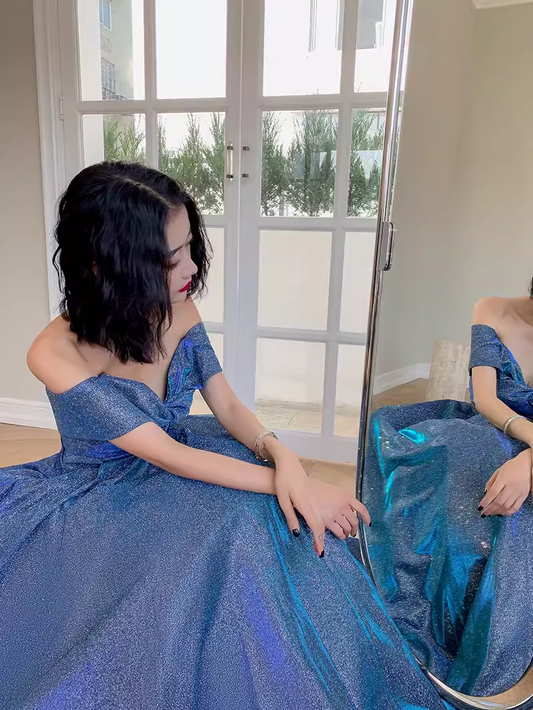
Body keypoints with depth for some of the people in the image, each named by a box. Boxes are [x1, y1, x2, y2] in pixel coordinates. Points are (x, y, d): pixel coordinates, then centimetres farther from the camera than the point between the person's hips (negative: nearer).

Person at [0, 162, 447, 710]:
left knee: (275, 523, -16)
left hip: (177, 467, 5)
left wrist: (284, 458, -24)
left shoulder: (179, 312, -11)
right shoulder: (57, 356, -26)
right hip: (97, 502, -4)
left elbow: (227, 406, -4)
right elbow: (168, 456, -27)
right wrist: (286, 481, -28)